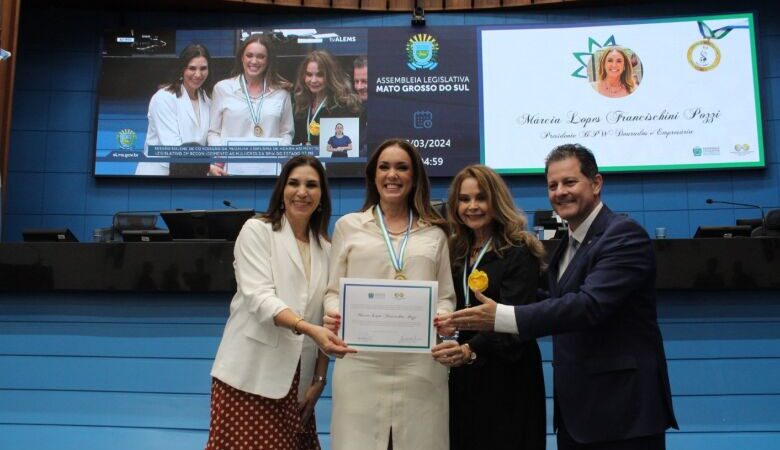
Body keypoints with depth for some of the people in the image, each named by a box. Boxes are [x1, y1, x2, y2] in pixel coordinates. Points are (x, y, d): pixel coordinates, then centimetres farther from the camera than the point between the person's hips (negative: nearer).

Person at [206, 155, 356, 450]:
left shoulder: (325, 247, 11)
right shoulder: (257, 230, -3)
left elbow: (324, 316, 12)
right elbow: (260, 297, -15)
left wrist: (319, 378, 6)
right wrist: (308, 328, -30)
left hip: (296, 378, 4)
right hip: (251, 373, -4)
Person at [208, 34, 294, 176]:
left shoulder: (281, 92, 11)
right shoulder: (223, 88, 9)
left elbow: (286, 133, 14)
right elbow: (213, 132, 9)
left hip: (268, 169, 0)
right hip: (231, 168, 0)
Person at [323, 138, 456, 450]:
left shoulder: (435, 233, 15)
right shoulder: (348, 226, 12)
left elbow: (446, 296, 12)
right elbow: (334, 290, 10)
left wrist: (444, 318, -10)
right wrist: (333, 314, -11)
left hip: (420, 366, 1)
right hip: (361, 363, -1)